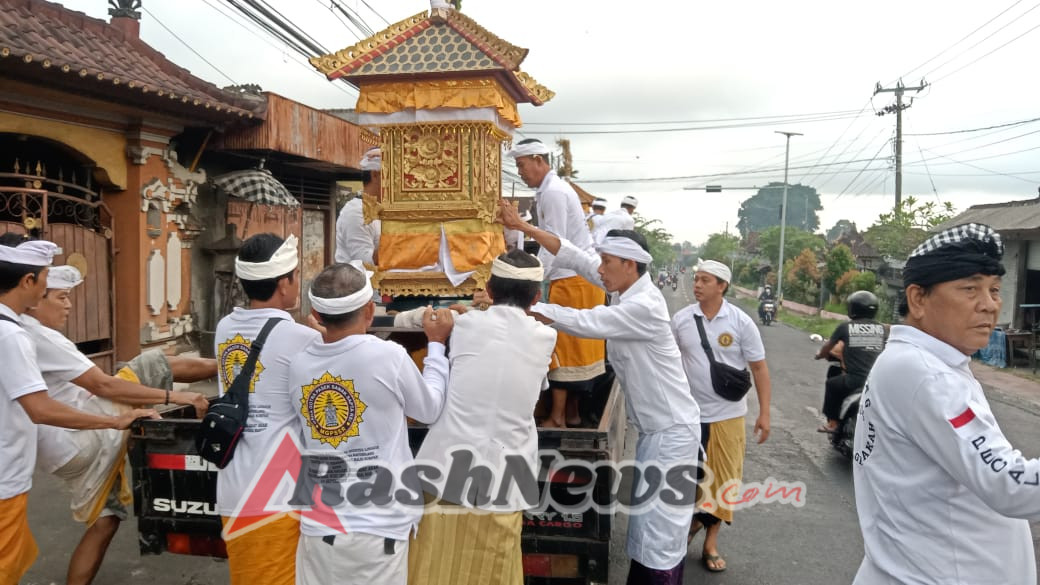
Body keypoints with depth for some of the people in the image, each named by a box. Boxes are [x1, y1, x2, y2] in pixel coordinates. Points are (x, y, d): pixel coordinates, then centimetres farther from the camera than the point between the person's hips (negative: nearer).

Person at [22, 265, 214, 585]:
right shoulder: (38, 337, -17)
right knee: (155, 365, -4)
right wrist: (174, 397, -17)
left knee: (105, 521, 18)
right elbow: (103, 385, -20)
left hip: (65, 450, 9)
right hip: (86, 437, -9)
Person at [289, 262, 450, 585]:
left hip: (319, 526, 4)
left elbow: (305, 439, 8)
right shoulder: (388, 356, -15)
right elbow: (430, 410, 1)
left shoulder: (299, 365, -3)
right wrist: (436, 343, 13)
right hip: (380, 527, -3)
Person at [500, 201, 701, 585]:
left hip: (671, 431, -9)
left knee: (658, 529, -4)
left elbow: (582, 322, -25)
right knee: (649, 523, 16)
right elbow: (575, 257, 3)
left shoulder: (644, 306, -24)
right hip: (652, 428, 9)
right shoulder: (625, 289, 2)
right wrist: (523, 227, 0)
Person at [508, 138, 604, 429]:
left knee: (564, 345, -5)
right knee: (572, 345, 11)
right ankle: (572, 412, 18)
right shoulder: (551, 189, 15)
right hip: (575, 276, 10)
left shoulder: (553, 192, -15)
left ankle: (558, 417, 2)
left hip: (574, 279, -10)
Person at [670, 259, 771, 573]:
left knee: (723, 477, 8)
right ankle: (693, 519, 39)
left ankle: (711, 540, 25)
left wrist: (764, 413, -6)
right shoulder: (680, 319, -3)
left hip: (728, 415, -1)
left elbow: (759, 368, -3)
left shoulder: (741, 322, -8)